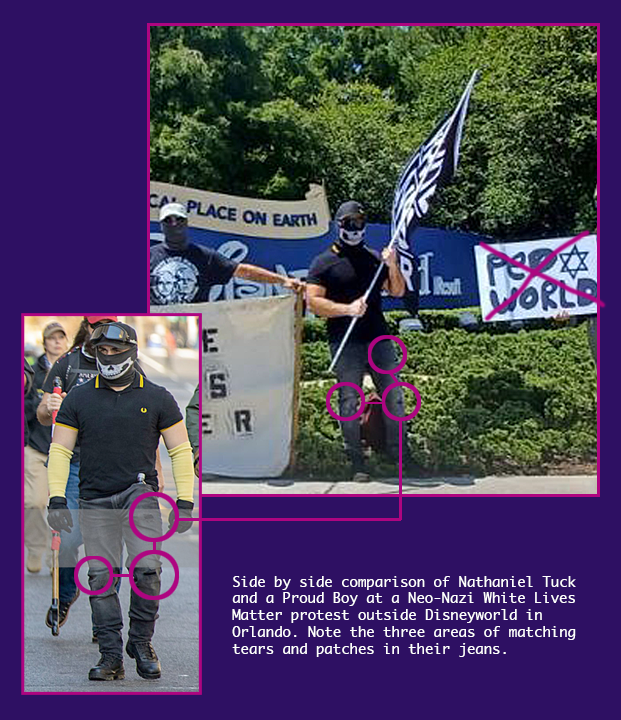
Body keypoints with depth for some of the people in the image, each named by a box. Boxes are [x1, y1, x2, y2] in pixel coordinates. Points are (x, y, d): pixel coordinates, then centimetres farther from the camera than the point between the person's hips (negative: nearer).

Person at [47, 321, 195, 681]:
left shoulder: (157, 398, 5)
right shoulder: (79, 399, 6)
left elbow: (181, 450, 7)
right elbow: (60, 450, 6)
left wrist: (185, 502, 0)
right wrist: (57, 499, -4)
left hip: (141, 496, -1)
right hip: (95, 500, 1)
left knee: (147, 569, -13)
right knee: (102, 577, -1)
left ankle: (141, 642, 7)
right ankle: (112, 655, 7)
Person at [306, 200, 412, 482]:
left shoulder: (375, 258, 15)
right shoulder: (324, 262, 0)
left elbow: (397, 292, 15)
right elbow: (313, 301, -7)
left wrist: (392, 266, -4)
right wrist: (347, 309, -18)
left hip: (379, 338, 4)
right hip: (345, 342, -4)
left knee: (394, 396, 7)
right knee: (349, 401, -2)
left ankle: (397, 451, 19)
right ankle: (357, 462, 4)